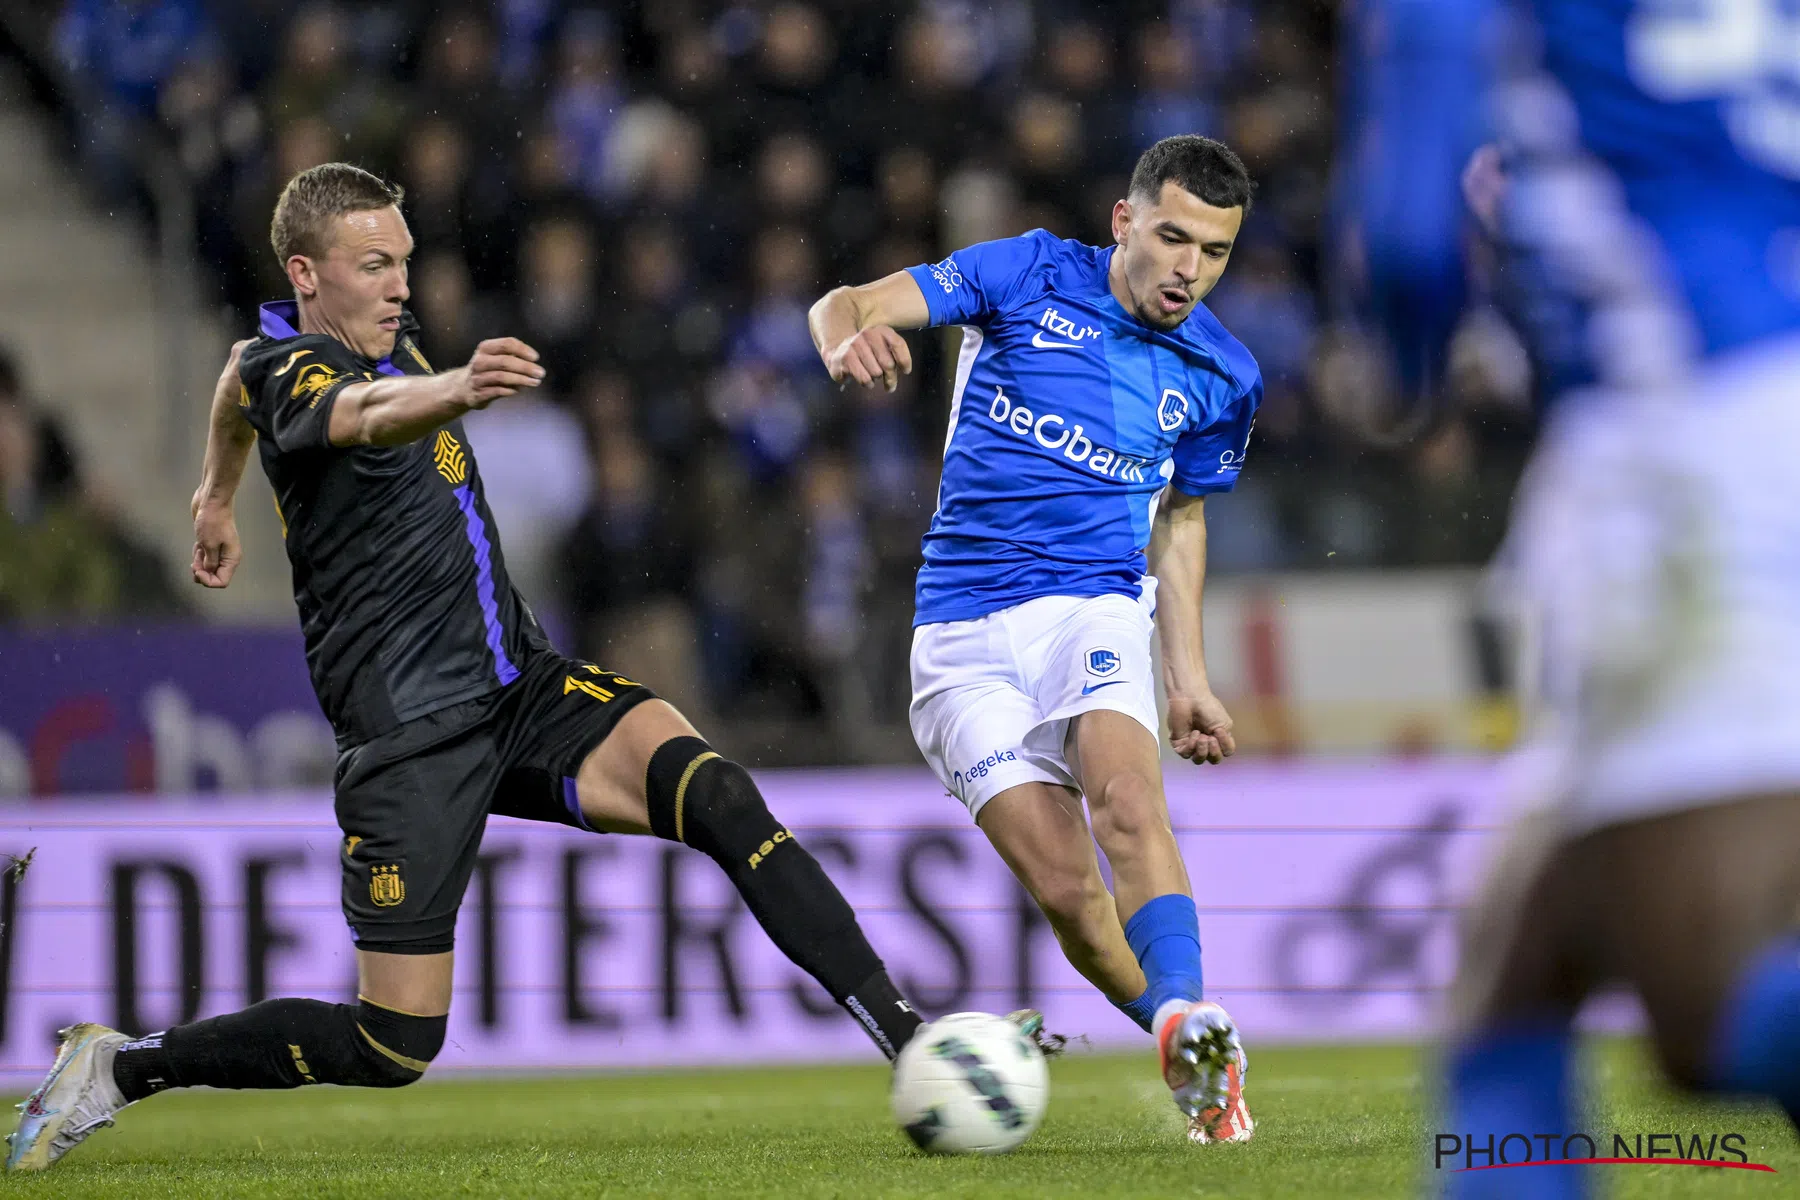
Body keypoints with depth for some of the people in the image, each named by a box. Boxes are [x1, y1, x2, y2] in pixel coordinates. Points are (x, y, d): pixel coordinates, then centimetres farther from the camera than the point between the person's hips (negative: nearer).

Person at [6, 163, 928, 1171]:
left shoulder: (383, 334, 10)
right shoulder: (295, 369, -15)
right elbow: (367, 414, -42)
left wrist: (217, 495, 49)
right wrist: (456, 391, -63)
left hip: (524, 687, 7)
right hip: (412, 736, -7)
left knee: (712, 790, -21)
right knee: (395, 1046, -7)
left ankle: (905, 1032, -23)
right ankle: (121, 1067, 13)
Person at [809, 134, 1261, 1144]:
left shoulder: (1223, 376, 9)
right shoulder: (1030, 276, 1)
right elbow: (848, 305, -3)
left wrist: (1188, 673, 18)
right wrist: (850, 341, -28)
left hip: (1096, 610, 1)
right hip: (964, 633, -1)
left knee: (1129, 801, -31)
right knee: (1068, 893, -13)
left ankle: (1190, 1028, -47)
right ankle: (1208, 1071, 2)